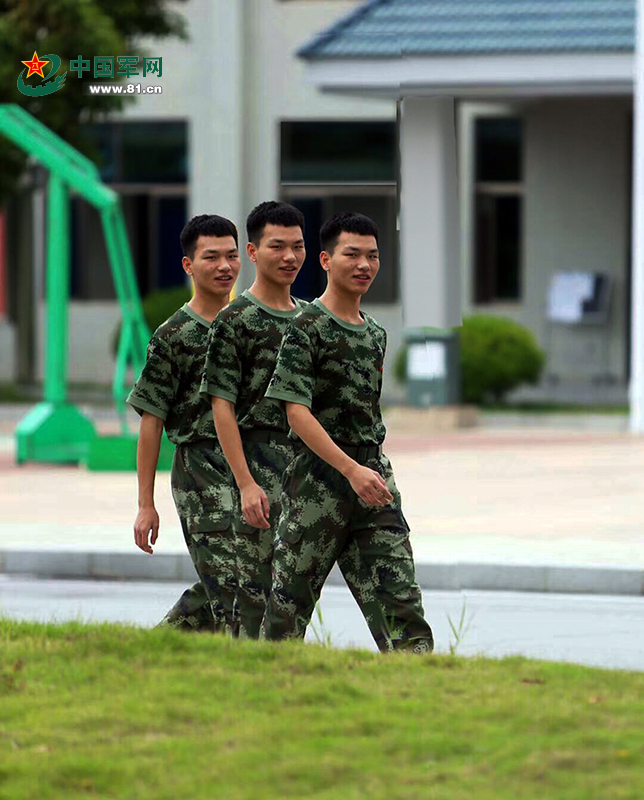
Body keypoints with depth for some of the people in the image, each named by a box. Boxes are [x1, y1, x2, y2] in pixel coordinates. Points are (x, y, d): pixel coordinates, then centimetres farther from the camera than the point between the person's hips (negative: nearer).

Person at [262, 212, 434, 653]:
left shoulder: (375, 333, 14)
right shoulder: (307, 328, -8)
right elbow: (297, 412, -16)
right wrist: (352, 470, -23)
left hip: (375, 475, 6)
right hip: (320, 477, -6)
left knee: (400, 595, -5)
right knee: (291, 600, 2)